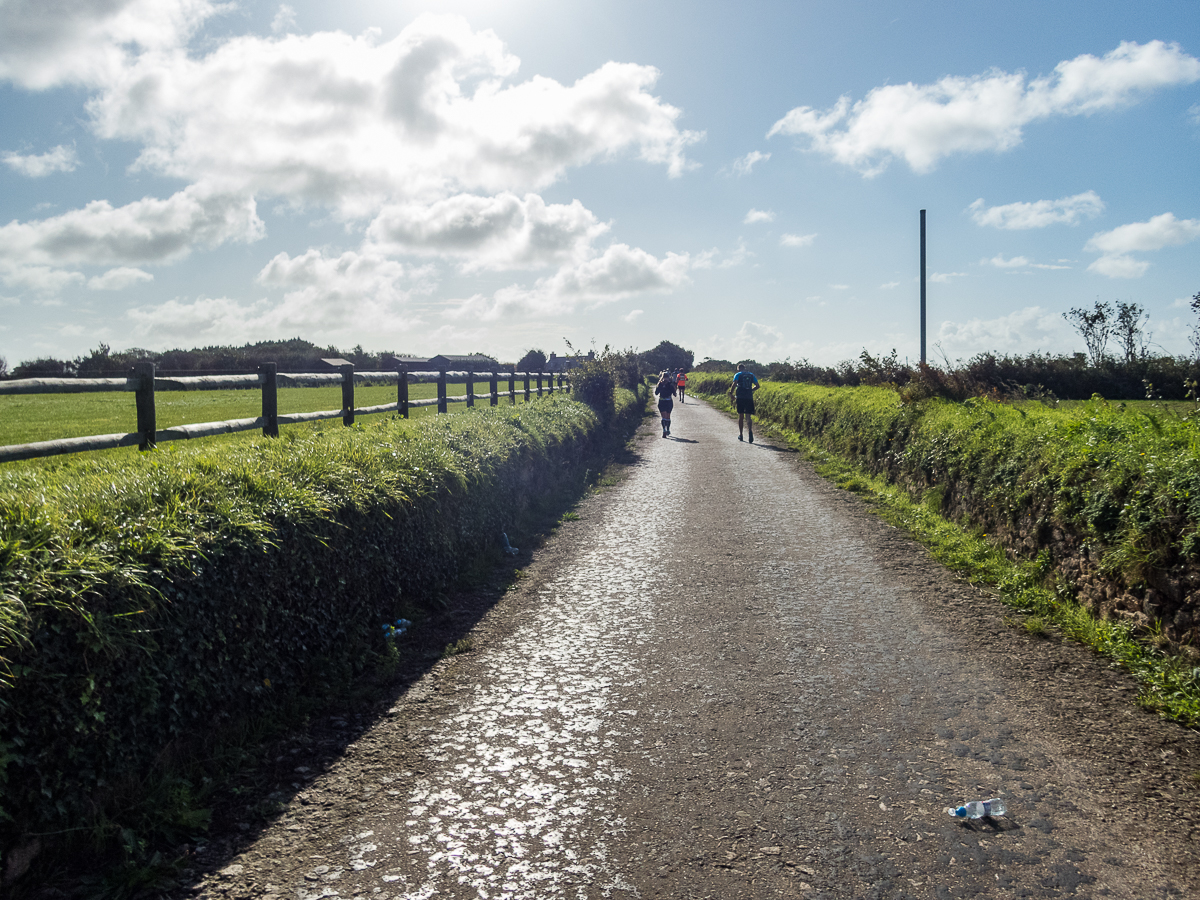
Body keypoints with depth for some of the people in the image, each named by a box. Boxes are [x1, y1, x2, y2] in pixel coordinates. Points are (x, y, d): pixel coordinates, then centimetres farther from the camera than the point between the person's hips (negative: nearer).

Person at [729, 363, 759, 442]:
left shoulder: (738, 375, 1)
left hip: (740, 397, -2)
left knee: (740, 416, 10)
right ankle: (750, 430, -29)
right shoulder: (751, 375, 13)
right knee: (748, 416, -1)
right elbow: (757, 386, 12)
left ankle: (740, 434, 16)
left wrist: (731, 393, 0)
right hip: (749, 397, 2)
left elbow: (734, 384, -13)